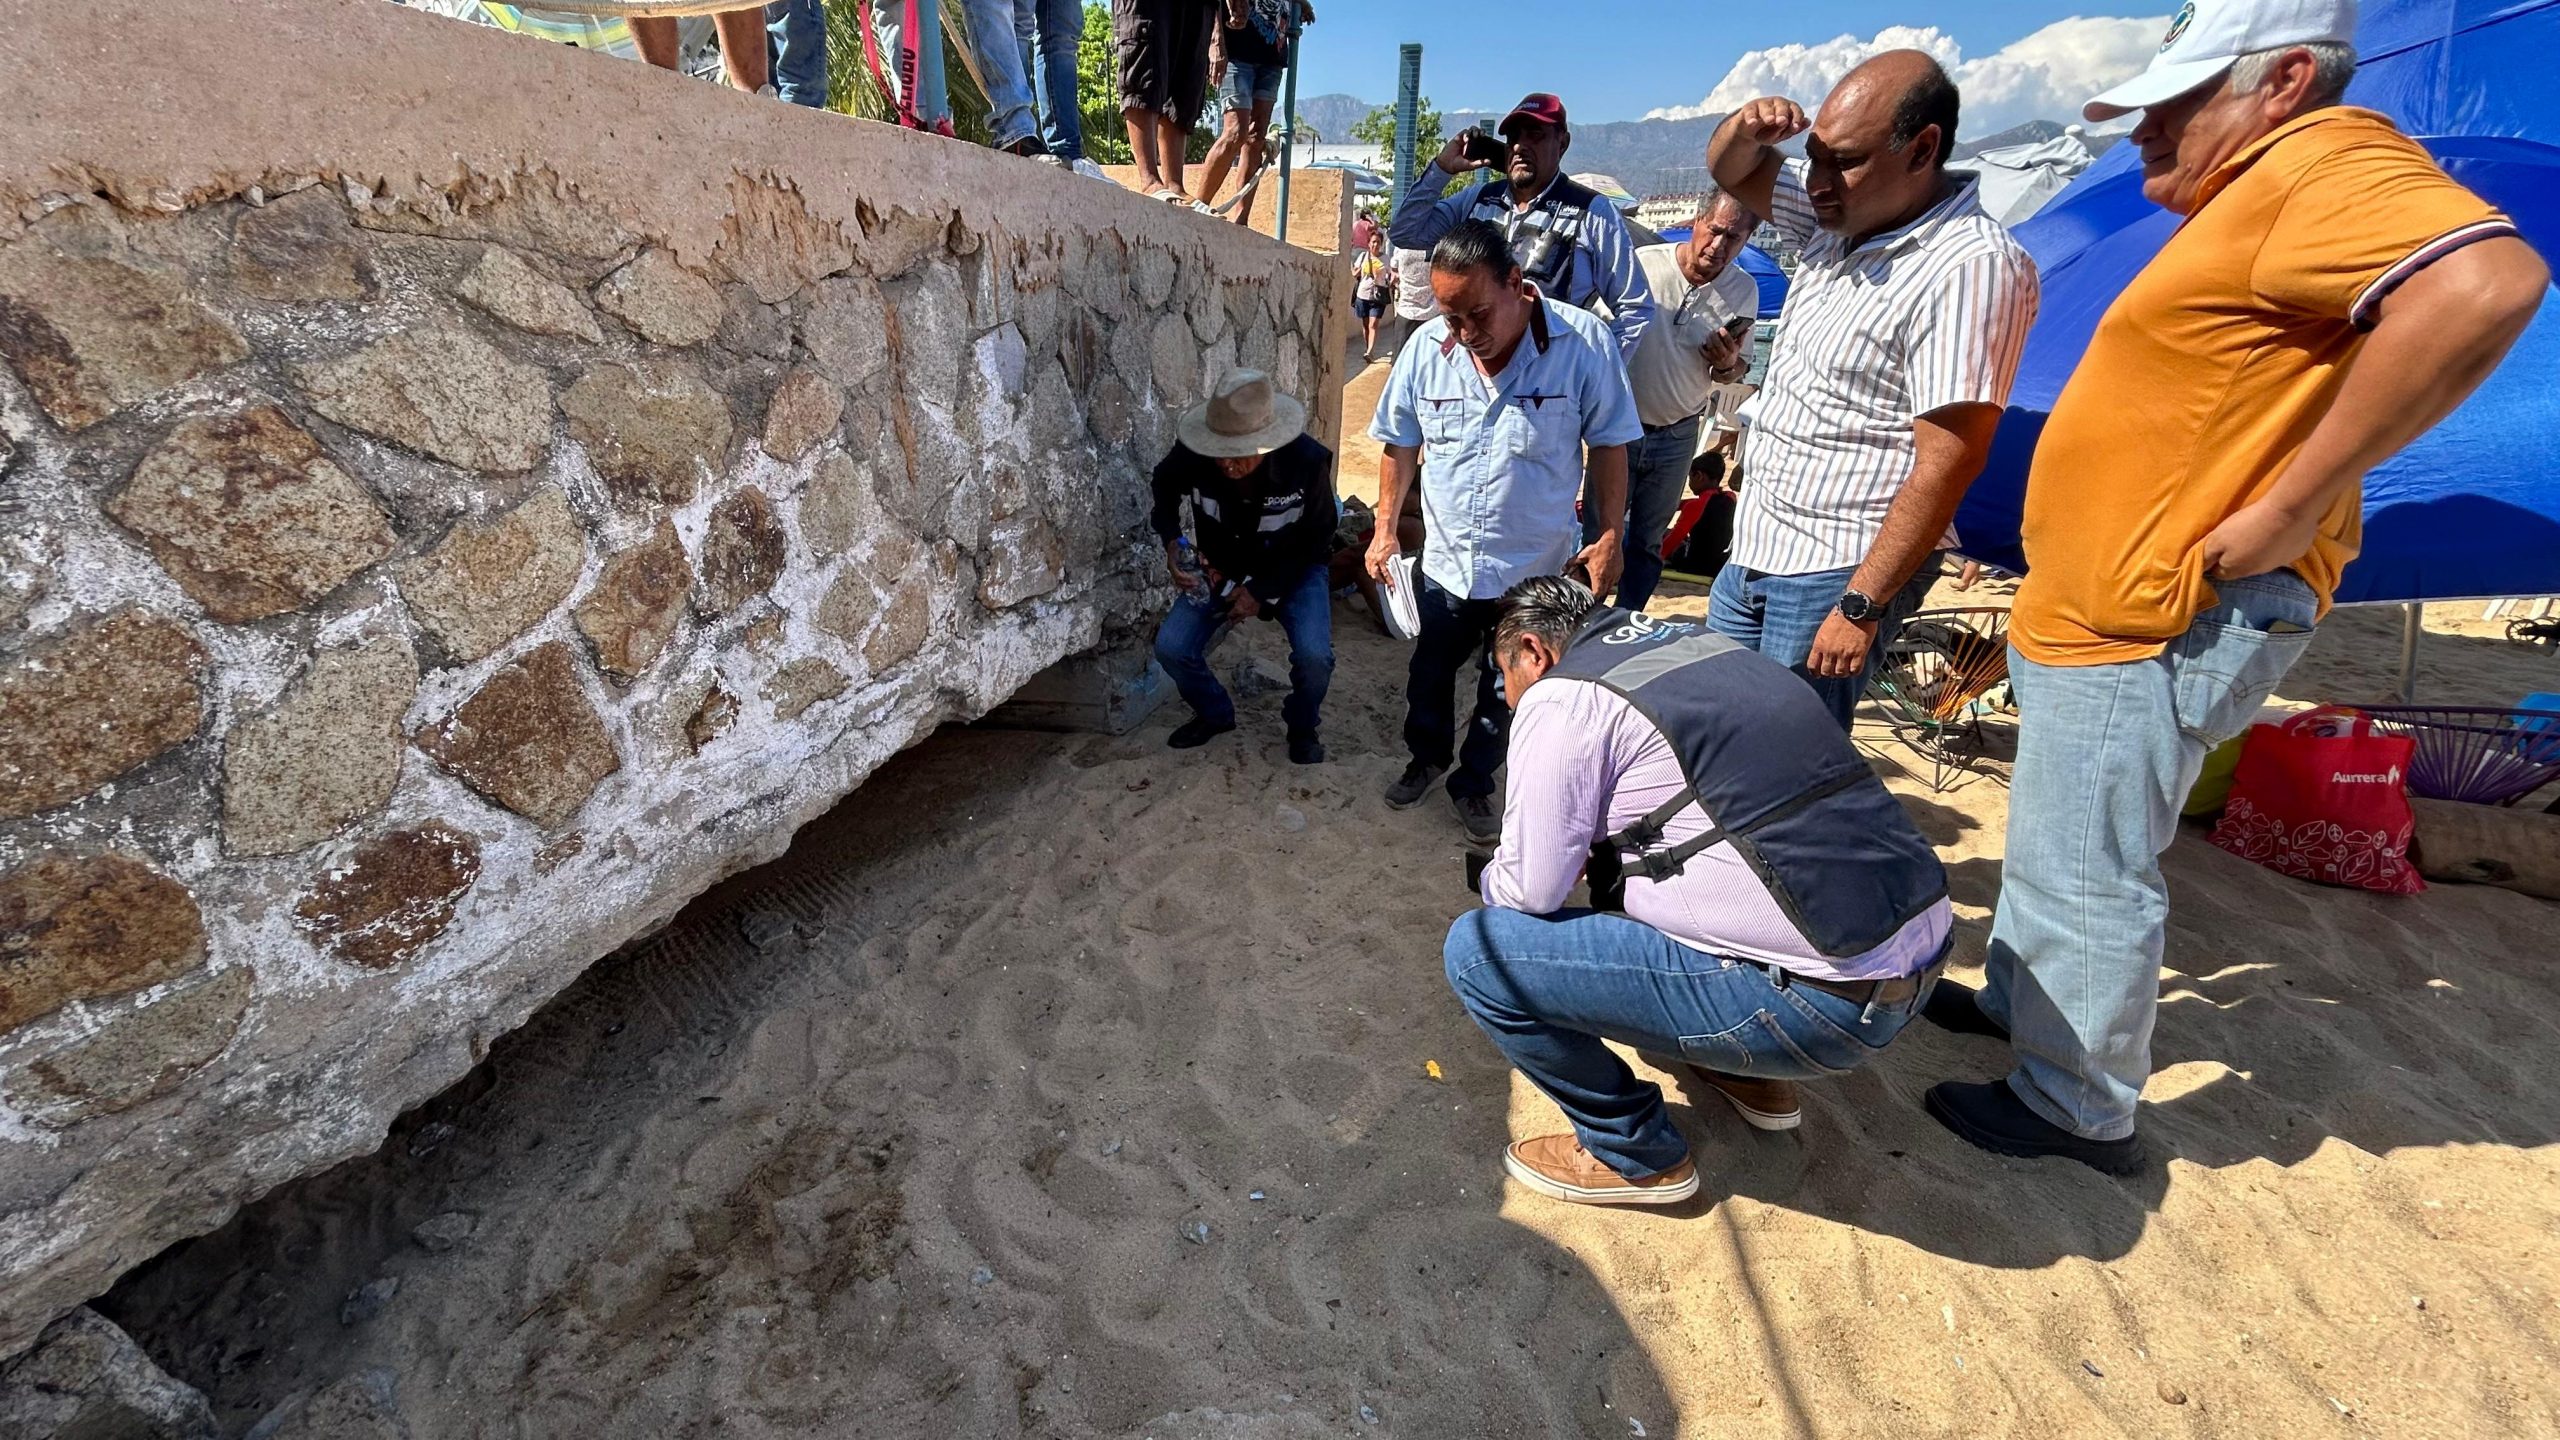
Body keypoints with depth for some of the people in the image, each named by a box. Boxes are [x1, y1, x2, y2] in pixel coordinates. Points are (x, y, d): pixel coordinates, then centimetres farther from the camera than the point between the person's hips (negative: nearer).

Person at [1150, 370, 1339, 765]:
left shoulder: (1308, 460, -30)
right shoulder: (1193, 454, -25)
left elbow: (1316, 538, -15)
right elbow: (1165, 485, 1)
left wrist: (1261, 591, -19)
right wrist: (1171, 540, -17)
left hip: (1295, 568, -2)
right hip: (1222, 566, 3)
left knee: (1314, 655, -26)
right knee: (1170, 648, -14)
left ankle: (1302, 727, 7)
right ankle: (1215, 713, 17)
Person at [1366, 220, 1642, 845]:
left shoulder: (1583, 342, -16)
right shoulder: (1425, 348, -9)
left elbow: (1608, 445, -7)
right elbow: (1400, 444, 4)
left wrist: (1610, 538, -8)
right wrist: (1385, 528, 1)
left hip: (1537, 569, -2)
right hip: (1445, 561, 2)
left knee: (1506, 691, 14)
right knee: (1429, 675, 19)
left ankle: (1473, 785, 36)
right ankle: (1425, 758, 46)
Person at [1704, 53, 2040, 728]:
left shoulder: (1970, 268, -20)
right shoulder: (1845, 213, 6)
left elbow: (1946, 466, -23)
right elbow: (1732, 171, 19)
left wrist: (1859, 607, -23)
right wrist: (1746, 128, -4)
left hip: (1838, 571, -8)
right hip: (1756, 545, 9)